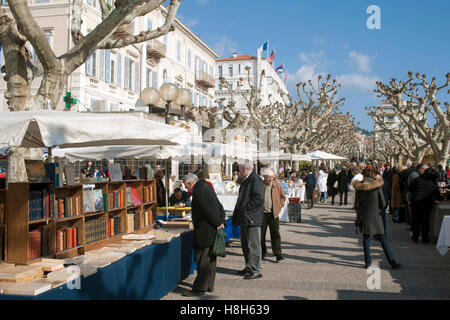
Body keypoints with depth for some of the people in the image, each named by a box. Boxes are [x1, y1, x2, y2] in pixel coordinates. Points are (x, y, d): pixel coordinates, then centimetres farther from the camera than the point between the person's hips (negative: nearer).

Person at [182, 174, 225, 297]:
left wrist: (218, 223, -13)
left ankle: (199, 288, -3)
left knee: (202, 260, -6)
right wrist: (222, 221, 10)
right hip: (212, 231, 10)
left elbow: (208, 210, -21)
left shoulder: (198, 191, -14)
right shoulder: (206, 188, 18)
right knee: (210, 259, 15)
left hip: (205, 231, -10)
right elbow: (219, 207, 19)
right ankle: (209, 285, 23)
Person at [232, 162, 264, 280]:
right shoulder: (246, 180, 18)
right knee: (245, 244, 16)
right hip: (244, 217, 10)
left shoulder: (256, 179, -13)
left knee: (253, 244, -5)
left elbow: (259, 198, -22)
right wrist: (239, 210, 14)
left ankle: (256, 270, 1)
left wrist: (246, 208, -17)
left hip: (252, 218, -10)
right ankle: (249, 267, 25)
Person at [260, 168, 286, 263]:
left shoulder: (277, 185, 1)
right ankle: (263, 252, 23)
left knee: (275, 234, -1)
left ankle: (278, 254, 4)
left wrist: (279, 206, 5)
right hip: (262, 213, 0)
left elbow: (283, 197, 15)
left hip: (274, 213, 0)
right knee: (261, 234, 6)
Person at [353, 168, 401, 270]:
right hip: (375, 216, -1)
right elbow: (383, 204, -6)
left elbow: (357, 203, 0)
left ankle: (367, 261, 9)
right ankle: (392, 262, 8)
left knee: (366, 238, 10)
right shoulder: (377, 186, -8)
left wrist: (358, 215, 14)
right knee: (383, 239, 6)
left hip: (363, 216, 1)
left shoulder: (359, 187, -3)